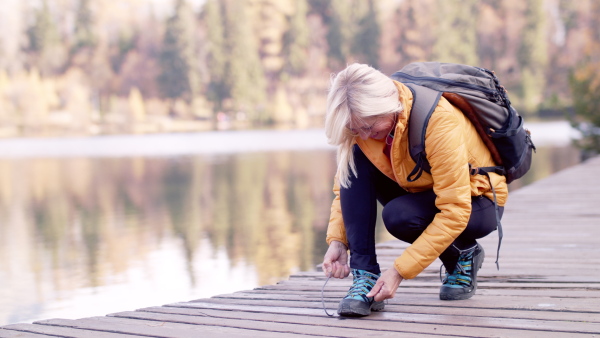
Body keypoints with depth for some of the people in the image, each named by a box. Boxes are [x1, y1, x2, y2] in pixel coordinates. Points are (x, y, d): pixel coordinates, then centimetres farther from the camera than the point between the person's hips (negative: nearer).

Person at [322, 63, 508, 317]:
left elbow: (454, 213, -33)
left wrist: (400, 272, -34)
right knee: (354, 160, -18)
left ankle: (463, 255, -3)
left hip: (474, 200, -6)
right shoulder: (366, 119, -16)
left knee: (399, 216, -34)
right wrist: (337, 240, -19)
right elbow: (345, 183, -3)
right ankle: (365, 275, -20)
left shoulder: (438, 121, -35)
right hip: (422, 190, 6)